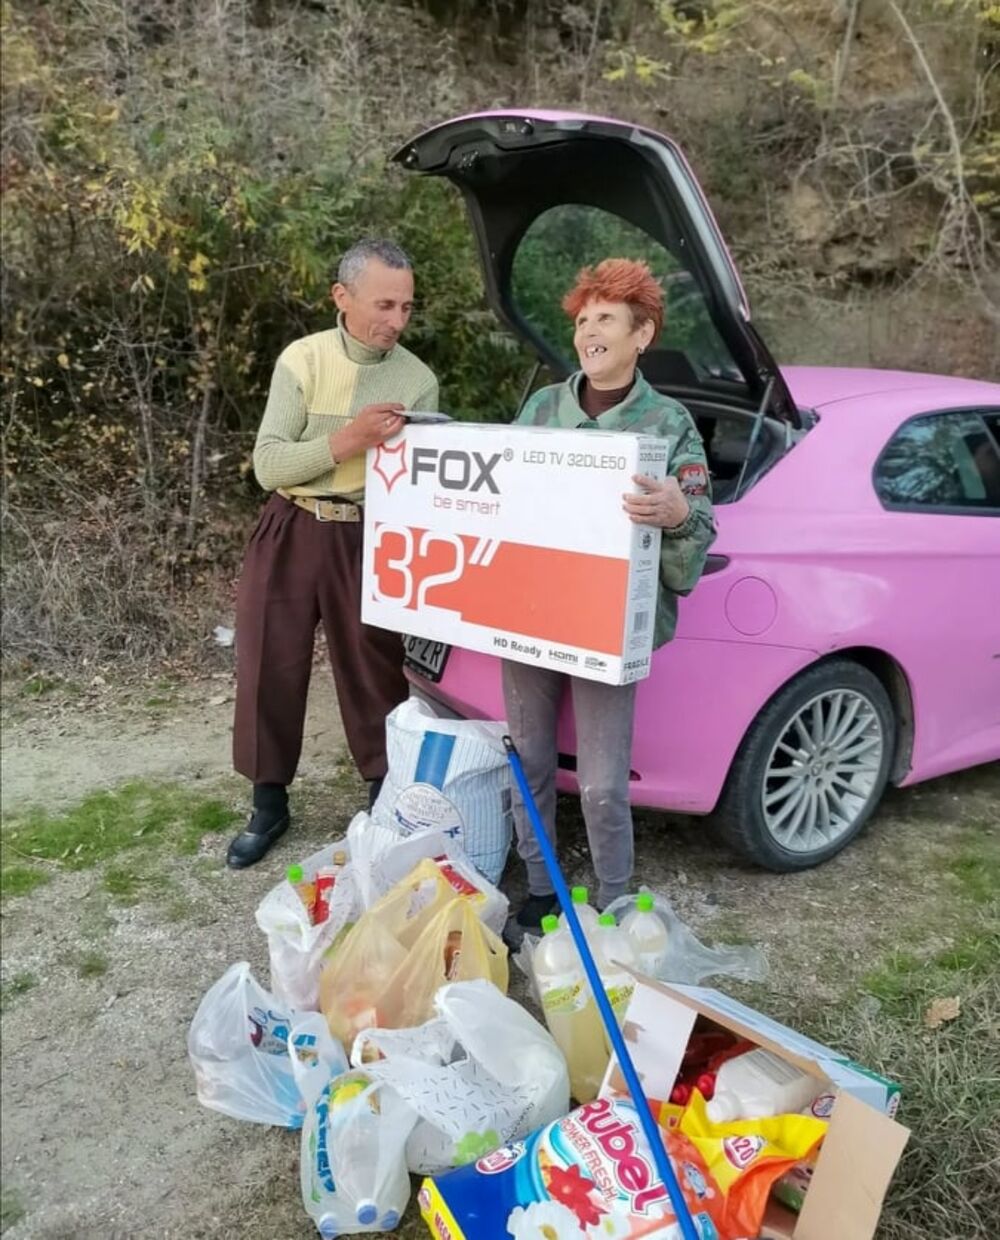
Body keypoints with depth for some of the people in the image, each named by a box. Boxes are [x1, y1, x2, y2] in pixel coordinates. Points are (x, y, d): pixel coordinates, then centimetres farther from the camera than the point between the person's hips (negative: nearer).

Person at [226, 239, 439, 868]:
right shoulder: (302, 360, -5)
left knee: (376, 675, 7)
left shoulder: (418, 380, -3)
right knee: (270, 670, 7)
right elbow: (267, 465, -14)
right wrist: (347, 441, -24)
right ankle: (270, 804, 25)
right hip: (292, 534, 0)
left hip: (369, 540, 0)